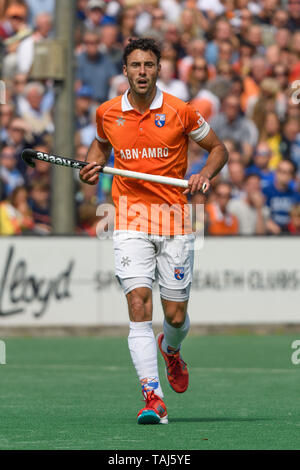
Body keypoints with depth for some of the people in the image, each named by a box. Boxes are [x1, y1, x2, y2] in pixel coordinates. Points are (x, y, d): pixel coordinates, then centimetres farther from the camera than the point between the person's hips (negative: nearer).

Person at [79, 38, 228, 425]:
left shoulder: (180, 112, -4)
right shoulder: (107, 113, 3)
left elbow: (218, 148, 7)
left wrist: (204, 174, -12)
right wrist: (94, 164, 4)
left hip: (174, 220, 0)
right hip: (130, 223, 1)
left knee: (176, 316, 4)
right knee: (138, 305, -16)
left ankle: (170, 349, 43)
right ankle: (152, 397, -19)